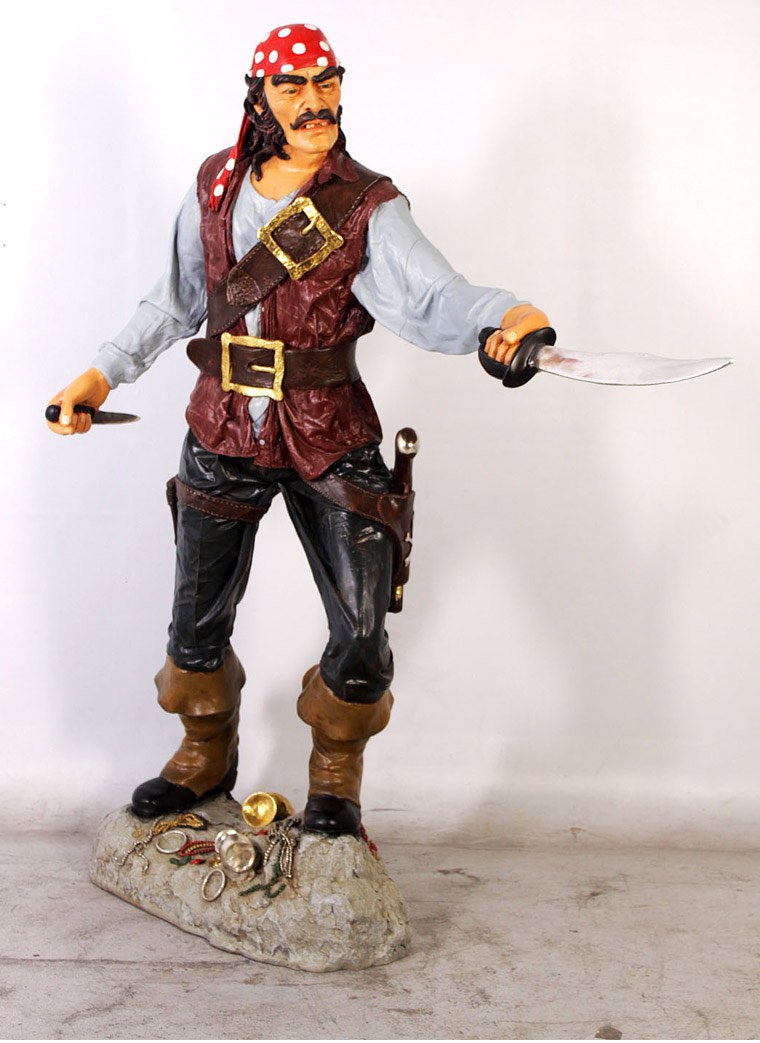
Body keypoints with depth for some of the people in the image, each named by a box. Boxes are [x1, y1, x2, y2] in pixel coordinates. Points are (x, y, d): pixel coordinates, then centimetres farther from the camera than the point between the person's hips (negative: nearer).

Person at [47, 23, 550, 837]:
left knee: (360, 628, 0)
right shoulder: (214, 187, 2)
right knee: (197, 620, 14)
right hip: (222, 434, 3)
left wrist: (506, 316, -44)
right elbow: (176, 300, 13)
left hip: (329, 438, -3)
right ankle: (206, 756, 41)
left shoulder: (367, 207, -8)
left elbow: (432, 294, -24)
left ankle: (334, 775, 28)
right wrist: (103, 373, 9)